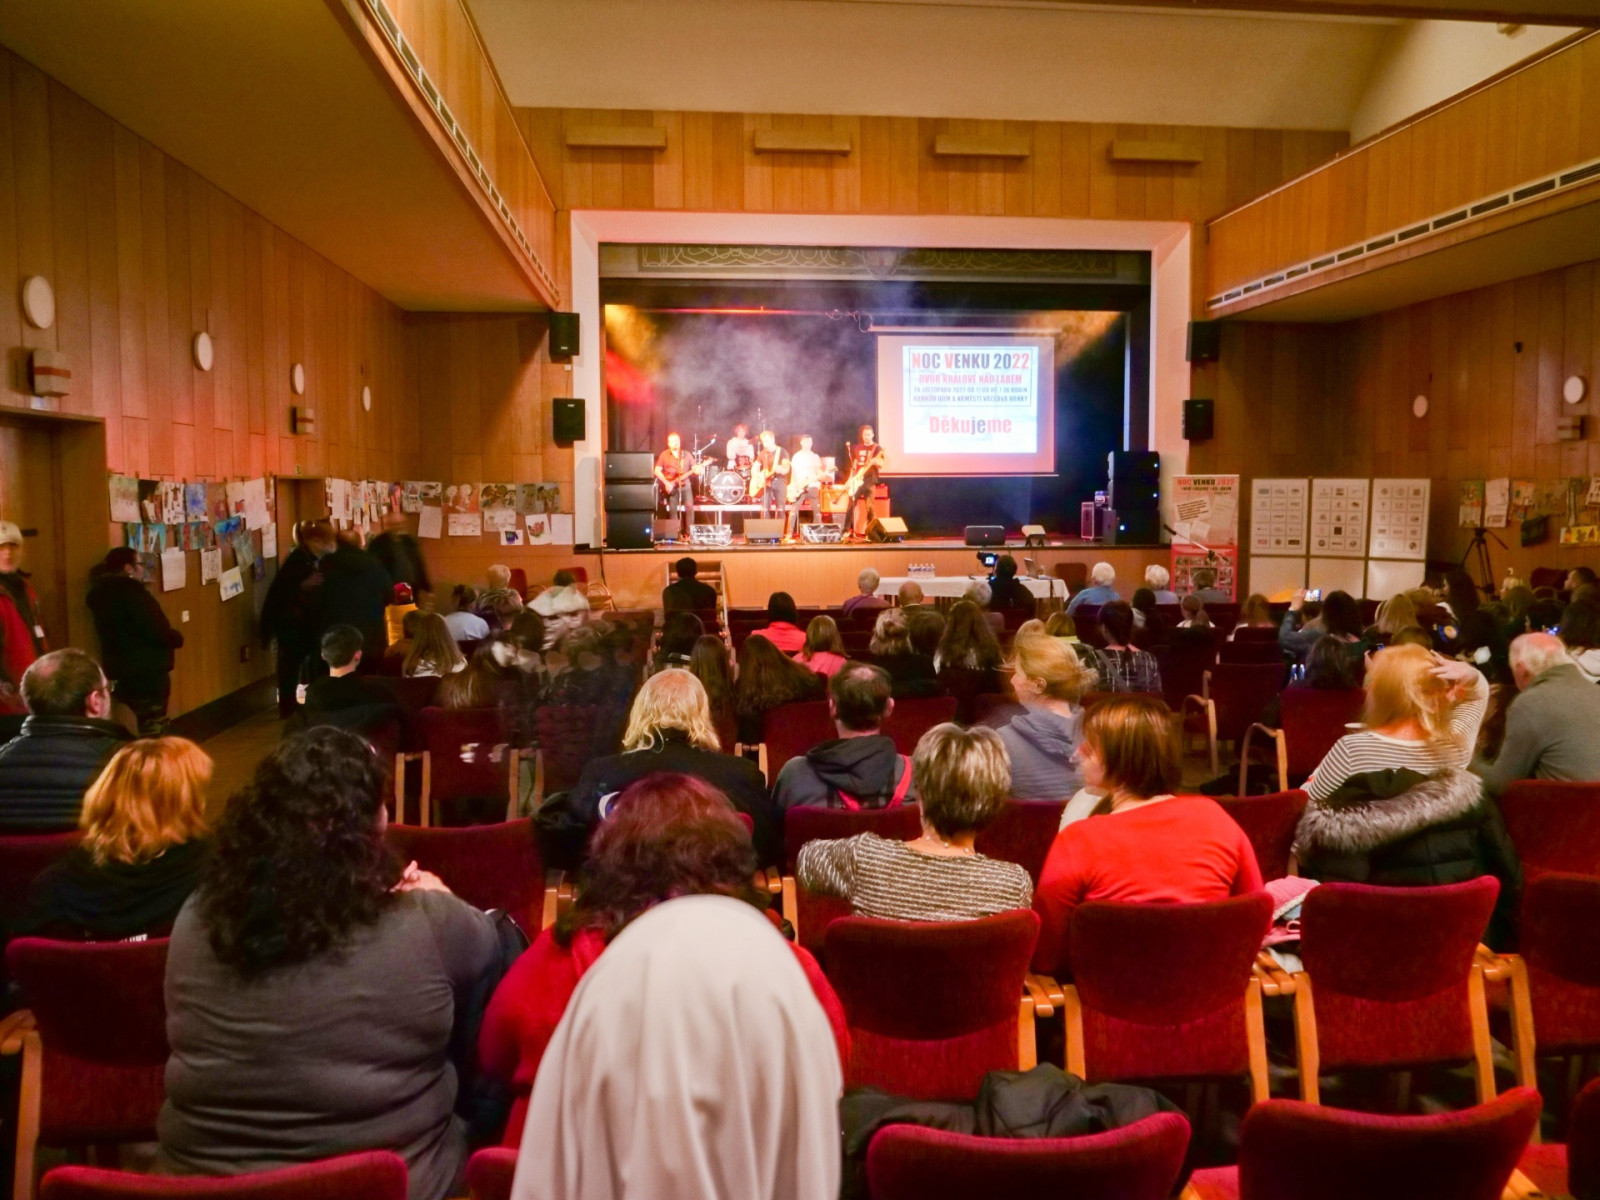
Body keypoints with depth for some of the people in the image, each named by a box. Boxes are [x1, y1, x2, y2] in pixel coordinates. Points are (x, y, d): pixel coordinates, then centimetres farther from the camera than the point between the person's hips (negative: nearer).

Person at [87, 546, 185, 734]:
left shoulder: (104, 592, 11)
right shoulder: (132, 592, -18)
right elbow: (159, 632, -22)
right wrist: (178, 639, -1)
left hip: (123, 673, 9)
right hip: (146, 674, -9)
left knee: (146, 727, 20)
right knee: (154, 732, -1)